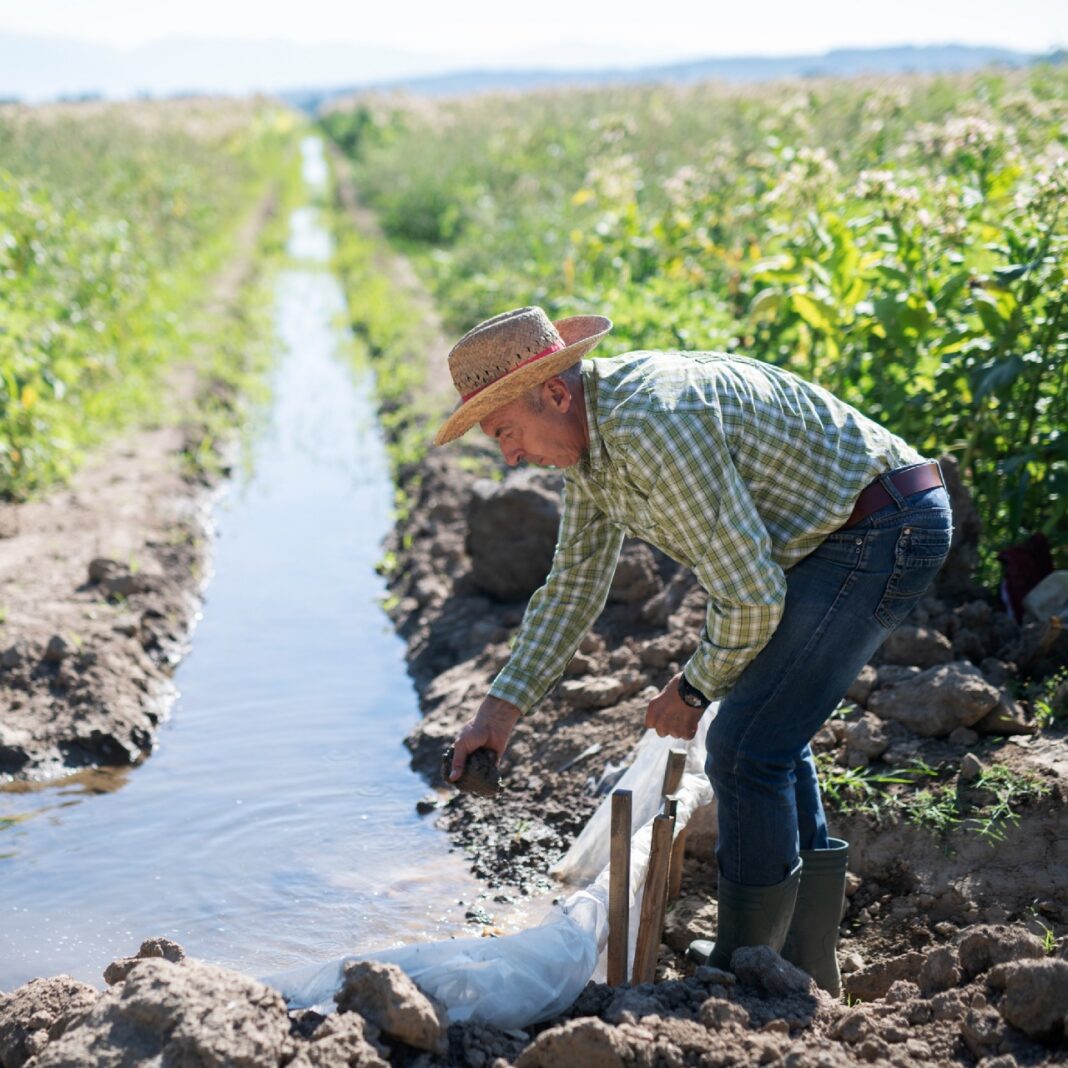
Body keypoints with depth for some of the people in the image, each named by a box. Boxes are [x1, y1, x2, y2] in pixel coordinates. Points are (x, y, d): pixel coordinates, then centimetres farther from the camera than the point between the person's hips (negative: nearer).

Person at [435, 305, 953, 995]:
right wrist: (502, 708, 11)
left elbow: (750, 595, -24)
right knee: (771, 730, 16)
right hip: (838, 532, 10)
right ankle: (804, 964, 27)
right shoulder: (589, 432, 6)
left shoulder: (653, 426, -27)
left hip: (886, 527, -10)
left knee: (745, 745, -10)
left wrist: (695, 688, -6)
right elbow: (576, 583, 16)